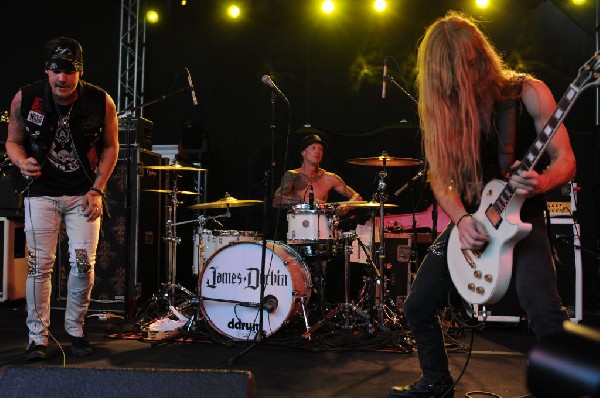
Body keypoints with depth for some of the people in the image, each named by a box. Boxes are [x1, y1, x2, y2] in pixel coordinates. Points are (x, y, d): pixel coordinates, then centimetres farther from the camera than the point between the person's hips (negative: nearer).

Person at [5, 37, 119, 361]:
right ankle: (37, 337, 10)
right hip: (42, 193, 0)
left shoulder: (101, 102, -10)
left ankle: (75, 330, 18)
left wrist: (97, 190, -6)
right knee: (39, 264, -3)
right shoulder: (25, 99, -9)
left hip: (84, 194, 0)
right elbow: (13, 141, 4)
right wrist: (22, 163, -19)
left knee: (83, 263, -3)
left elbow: (110, 147, 2)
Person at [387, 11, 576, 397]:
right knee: (417, 307, 6)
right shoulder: (443, 107, 0)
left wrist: (541, 182, -34)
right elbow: (441, 178, 0)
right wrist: (461, 219, -20)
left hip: (521, 218, -4)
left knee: (545, 312, -28)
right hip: (469, 219, 5)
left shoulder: (528, 92, -10)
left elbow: (565, 160, -10)